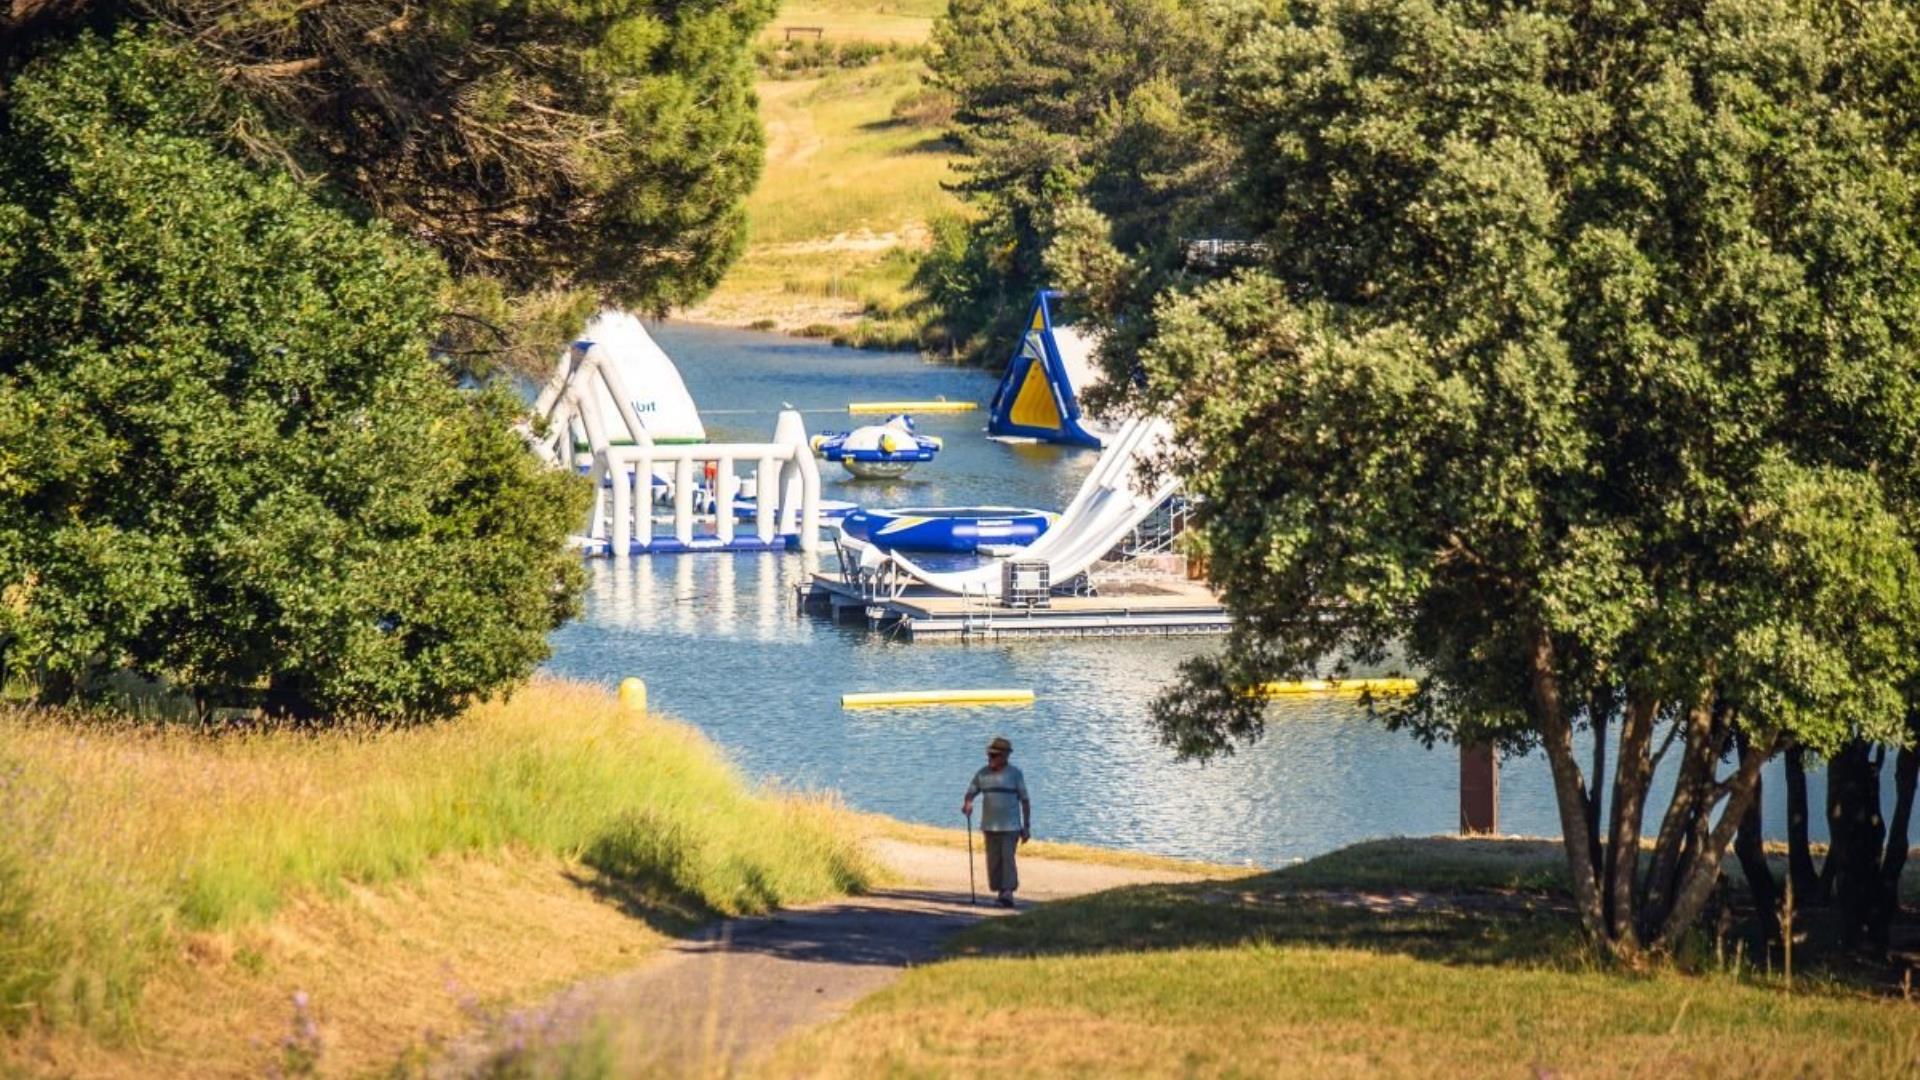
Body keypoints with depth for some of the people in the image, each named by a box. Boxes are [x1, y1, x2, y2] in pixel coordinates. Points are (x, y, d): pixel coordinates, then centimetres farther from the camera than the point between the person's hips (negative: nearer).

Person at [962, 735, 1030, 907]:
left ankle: (1008, 894, -19)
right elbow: (971, 792, 10)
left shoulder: (1015, 774, -2)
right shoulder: (982, 774, 8)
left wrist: (1027, 827, -1)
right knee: (993, 861, 5)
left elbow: (1025, 801, 1)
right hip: (990, 826, 4)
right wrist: (967, 804, -16)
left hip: (1010, 826, -4)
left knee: (1007, 858, -14)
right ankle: (1000, 891, 15)